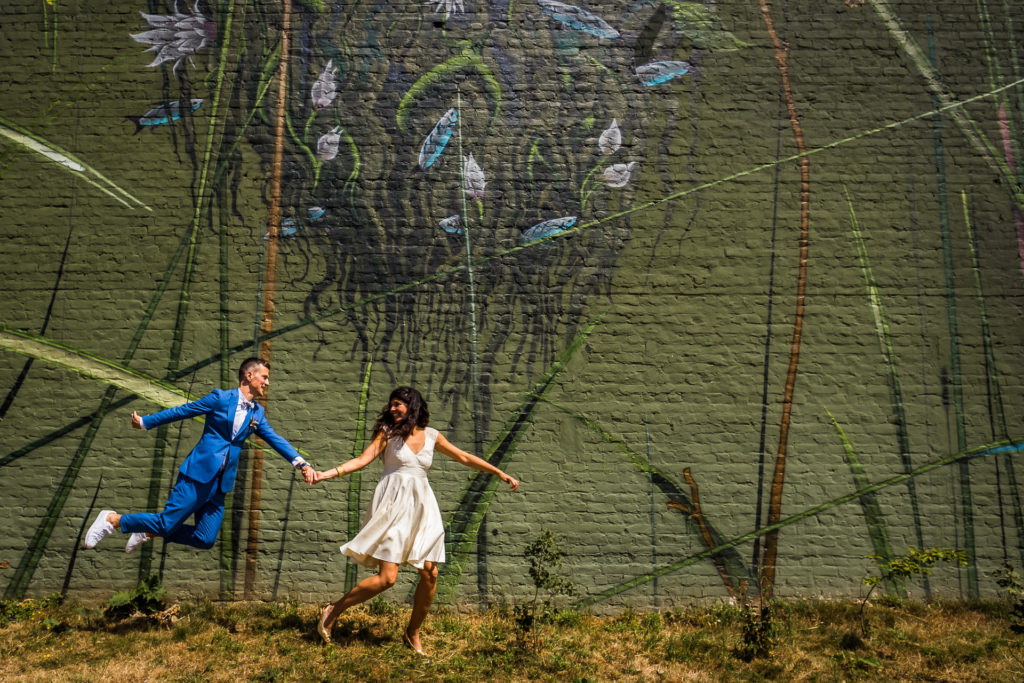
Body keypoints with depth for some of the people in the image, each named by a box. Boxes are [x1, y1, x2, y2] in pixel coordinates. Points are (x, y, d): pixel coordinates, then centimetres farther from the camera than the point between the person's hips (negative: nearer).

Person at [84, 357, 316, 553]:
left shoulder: (258, 413, 12)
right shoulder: (220, 398, -5)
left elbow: (275, 439, 7)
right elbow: (182, 411, 1)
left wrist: (301, 463, -6)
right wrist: (145, 422, 6)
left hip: (220, 484, 6)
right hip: (197, 474, -6)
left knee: (205, 540, 1)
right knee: (166, 523, -8)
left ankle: (149, 531, 20)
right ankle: (112, 519, 14)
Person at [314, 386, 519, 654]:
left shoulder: (431, 436, 10)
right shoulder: (389, 432, 3)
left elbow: (464, 458, 17)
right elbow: (363, 460, -6)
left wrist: (500, 473, 18)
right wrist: (327, 473, -19)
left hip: (421, 507, 4)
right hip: (394, 504, -4)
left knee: (430, 574, -3)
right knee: (387, 577, -13)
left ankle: (413, 634, 17)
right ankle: (332, 612, 3)